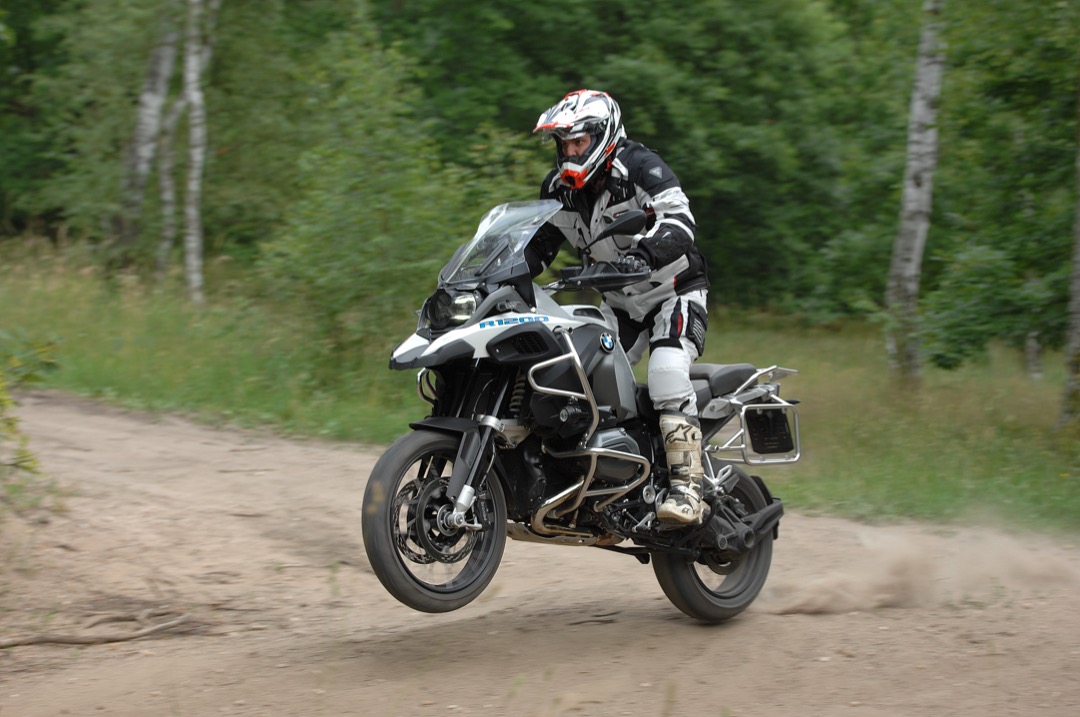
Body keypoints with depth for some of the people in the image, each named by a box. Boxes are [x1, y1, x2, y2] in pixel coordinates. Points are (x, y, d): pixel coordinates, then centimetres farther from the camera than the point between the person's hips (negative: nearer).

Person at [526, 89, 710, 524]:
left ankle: (687, 486, -32)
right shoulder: (560, 188, 2)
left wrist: (642, 254, -52)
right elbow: (537, 245, 8)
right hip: (620, 304, 7)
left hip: (676, 292, -7)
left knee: (666, 372, -30)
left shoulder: (640, 167, -20)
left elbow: (678, 220, -34)